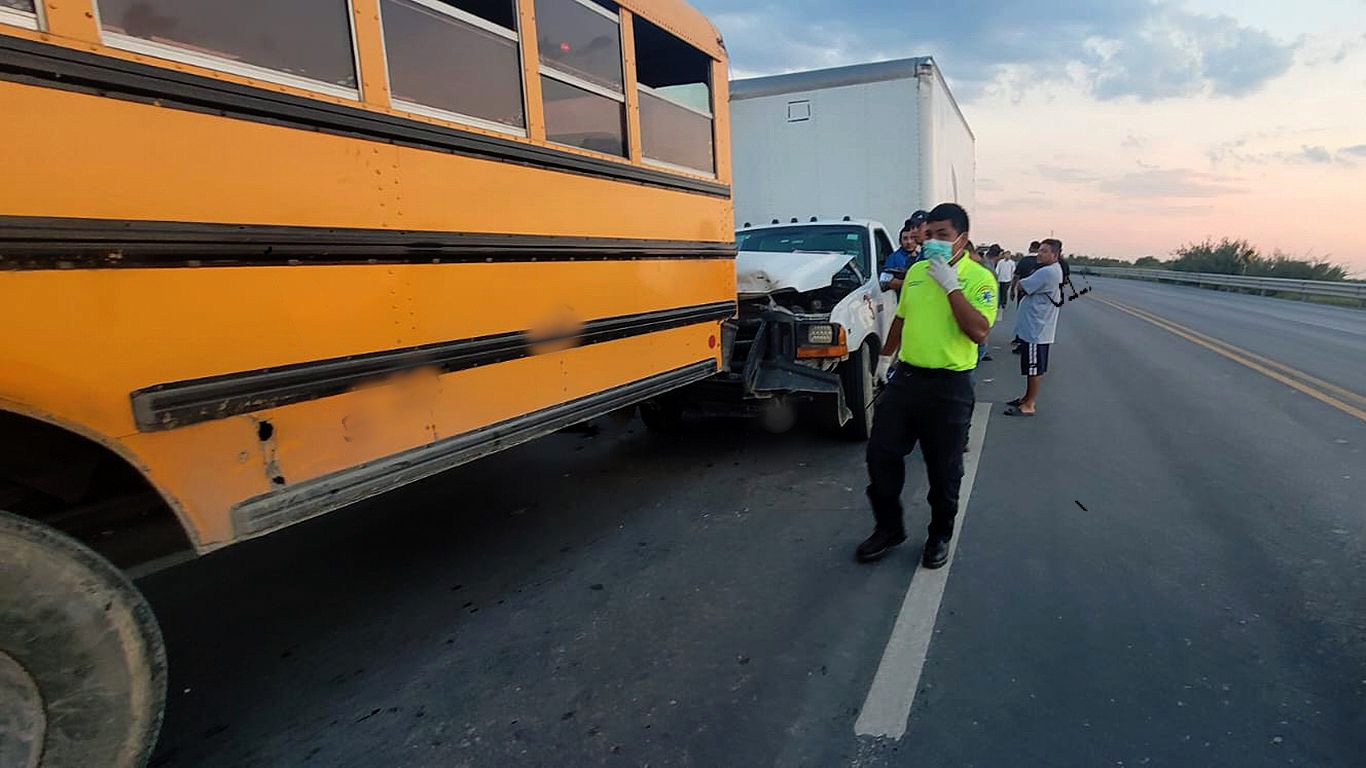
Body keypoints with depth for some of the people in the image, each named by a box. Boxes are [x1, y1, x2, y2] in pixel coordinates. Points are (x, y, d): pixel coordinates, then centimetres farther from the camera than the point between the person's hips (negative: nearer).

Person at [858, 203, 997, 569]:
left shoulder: (979, 277, -7)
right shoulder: (917, 271, 10)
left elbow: (978, 331, -22)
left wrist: (951, 286, -21)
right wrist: (886, 356, 25)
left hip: (949, 387, -5)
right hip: (906, 377, 5)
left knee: (944, 469, 7)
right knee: (881, 454, 5)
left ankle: (940, 535, 29)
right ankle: (889, 528, 23)